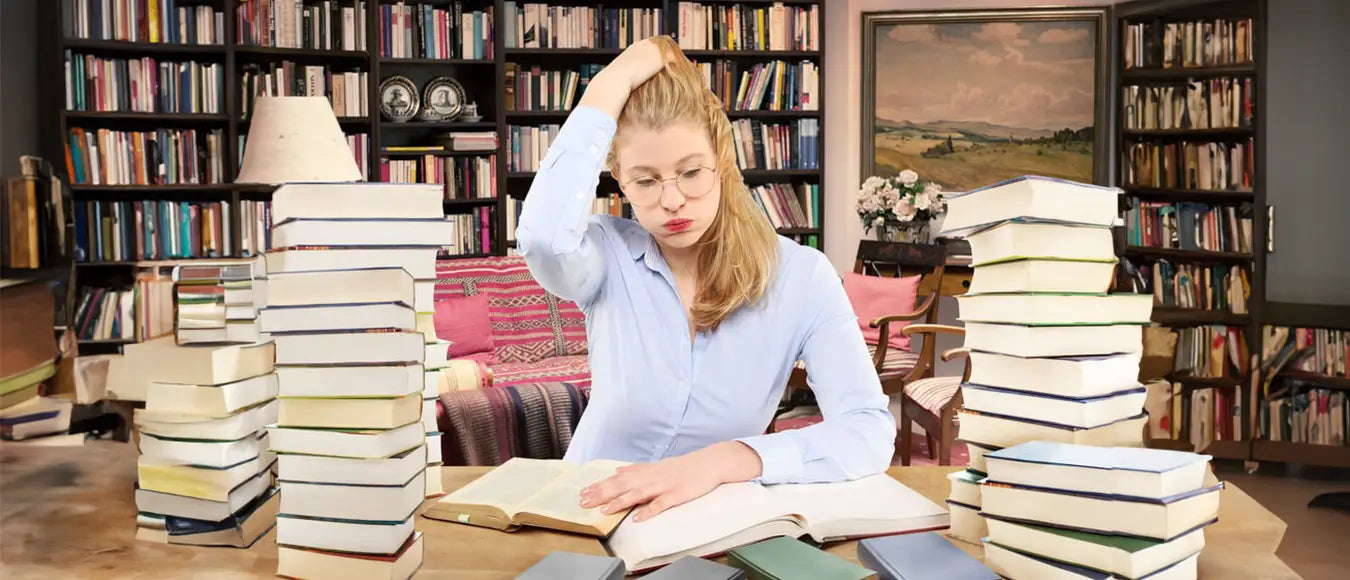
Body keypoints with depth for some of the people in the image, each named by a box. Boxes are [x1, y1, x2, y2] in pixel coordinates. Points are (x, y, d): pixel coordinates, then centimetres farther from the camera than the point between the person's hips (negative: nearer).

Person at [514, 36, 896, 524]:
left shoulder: (801, 276, -7)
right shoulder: (609, 256, -6)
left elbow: (871, 431, -17)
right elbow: (544, 239, -29)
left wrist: (719, 461, -31)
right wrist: (610, 86, -19)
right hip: (594, 508, 0)